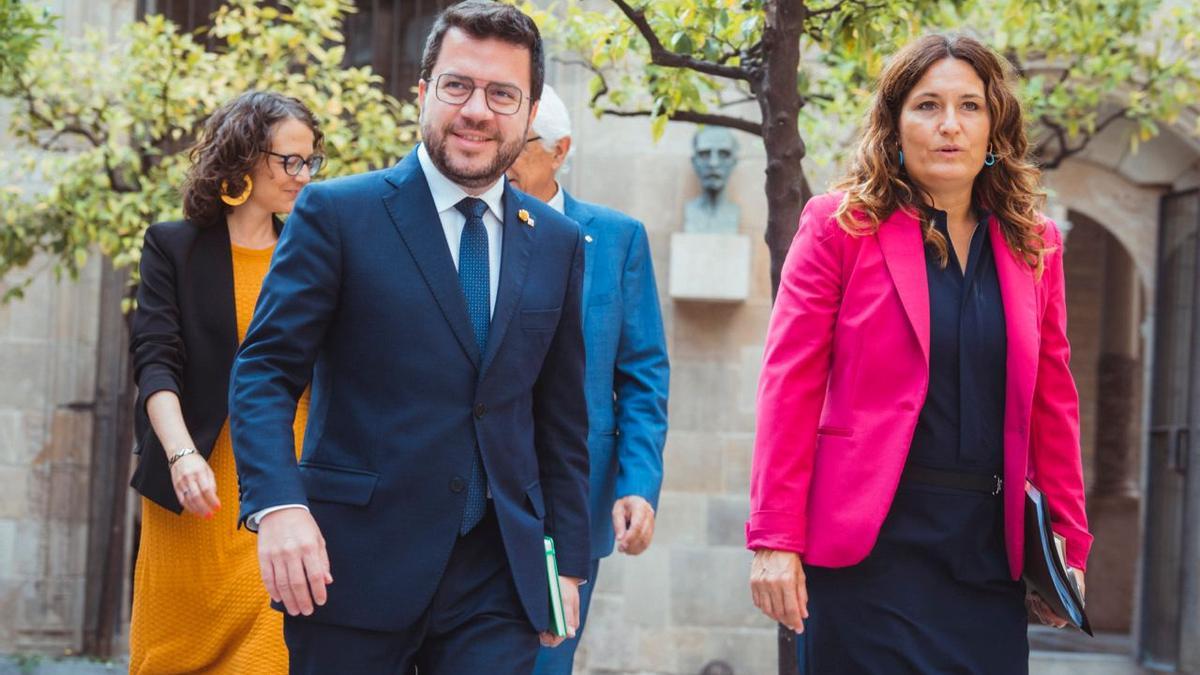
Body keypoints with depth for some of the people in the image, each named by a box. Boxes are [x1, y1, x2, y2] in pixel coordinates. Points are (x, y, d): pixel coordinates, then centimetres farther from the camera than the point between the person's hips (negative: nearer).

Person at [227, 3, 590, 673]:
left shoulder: (558, 242, 11)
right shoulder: (336, 214, -1)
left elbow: (562, 418, 15)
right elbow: (265, 372, -5)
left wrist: (568, 560, 12)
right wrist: (279, 504, -20)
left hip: (497, 577, 3)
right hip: (356, 562, -3)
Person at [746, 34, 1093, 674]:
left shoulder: (1033, 245, 11)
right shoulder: (840, 225, -1)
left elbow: (1053, 403, 12)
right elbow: (789, 388, -5)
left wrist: (1068, 543, 8)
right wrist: (774, 540, -11)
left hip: (991, 544, 4)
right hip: (873, 542, -4)